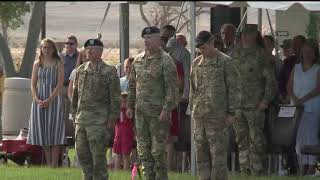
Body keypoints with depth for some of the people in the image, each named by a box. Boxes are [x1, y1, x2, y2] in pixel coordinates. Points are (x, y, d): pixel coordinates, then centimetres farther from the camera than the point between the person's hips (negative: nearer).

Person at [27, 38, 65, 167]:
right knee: (42, 132, 3)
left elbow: (59, 85, -8)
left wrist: (49, 100, -17)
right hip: (39, 101, 4)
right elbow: (33, 85, 8)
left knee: (54, 131, -6)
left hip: (54, 99, -4)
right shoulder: (37, 65, 11)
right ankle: (47, 163, 10)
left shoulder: (58, 64, 0)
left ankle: (54, 164, -5)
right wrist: (37, 100, -9)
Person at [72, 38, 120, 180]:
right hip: (81, 119, 6)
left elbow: (115, 98, -6)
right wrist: (75, 113, 15)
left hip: (99, 120, -6)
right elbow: (75, 93, 20)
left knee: (98, 154, -4)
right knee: (82, 152, 8)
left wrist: (112, 119, -11)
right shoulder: (81, 70, 12)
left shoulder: (109, 72, -5)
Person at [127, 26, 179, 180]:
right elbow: (132, 85, 20)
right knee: (143, 149, 7)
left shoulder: (165, 61, -8)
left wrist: (166, 109, -18)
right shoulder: (138, 60, 12)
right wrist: (130, 105, 14)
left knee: (158, 150, -4)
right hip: (141, 112, 6)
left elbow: (171, 88, -12)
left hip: (158, 112, -6)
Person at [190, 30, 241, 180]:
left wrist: (232, 113, -8)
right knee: (201, 154, 6)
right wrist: (193, 110, 15)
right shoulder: (196, 63, 12)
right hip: (199, 115, 5)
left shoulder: (225, 62, -4)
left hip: (218, 115, -5)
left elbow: (233, 89, -4)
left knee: (218, 153, -4)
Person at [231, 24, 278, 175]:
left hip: (255, 105, -5)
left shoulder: (261, 55, -3)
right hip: (237, 105, 5)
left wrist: (265, 100, -10)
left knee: (256, 139, -6)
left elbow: (271, 80, -4)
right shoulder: (235, 54, 12)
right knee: (241, 139, 9)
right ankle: (245, 167, 15)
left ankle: (257, 168, -1)